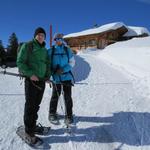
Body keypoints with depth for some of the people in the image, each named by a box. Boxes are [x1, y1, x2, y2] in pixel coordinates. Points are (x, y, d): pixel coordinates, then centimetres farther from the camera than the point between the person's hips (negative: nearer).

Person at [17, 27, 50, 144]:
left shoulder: (44, 50, 15)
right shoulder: (27, 46, -4)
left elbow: (47, 64, 20)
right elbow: (20, 62, -8)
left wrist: (48, 75, 4)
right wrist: (30, 74, -17)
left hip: (42, 80, 6)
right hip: (31, 80, -6)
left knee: (36, 105, 13)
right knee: (30, 105, -1)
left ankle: (33, 125, 28)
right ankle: (29, 131, 10)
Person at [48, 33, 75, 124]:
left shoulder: (67, 50, 3)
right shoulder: (50, 51, 3)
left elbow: (72, 62, 1)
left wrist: (63, 69, -14)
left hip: (67, 76, 1)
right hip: (56, 77, 0)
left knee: (68, 97, 3)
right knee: (55, 96, 9)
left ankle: (69, 115, 18)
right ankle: (52, 114, 27)